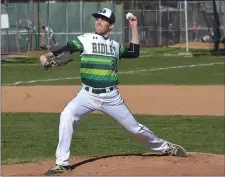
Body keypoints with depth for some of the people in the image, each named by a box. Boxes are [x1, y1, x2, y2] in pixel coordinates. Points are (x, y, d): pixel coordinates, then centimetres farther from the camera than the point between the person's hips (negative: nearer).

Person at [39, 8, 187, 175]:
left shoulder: (115, 45, 11)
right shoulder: (84, 39, 1)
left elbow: (134, 52, 15)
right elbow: (65, 50, -7)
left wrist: (134, 27, 14)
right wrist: (45, 56, -24)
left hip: (111, 97, 2)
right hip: (87, 94, -2)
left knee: (135, 127, 9)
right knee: (66, 116, -27)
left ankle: (164, 147, 35)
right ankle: (62, 163, -21)